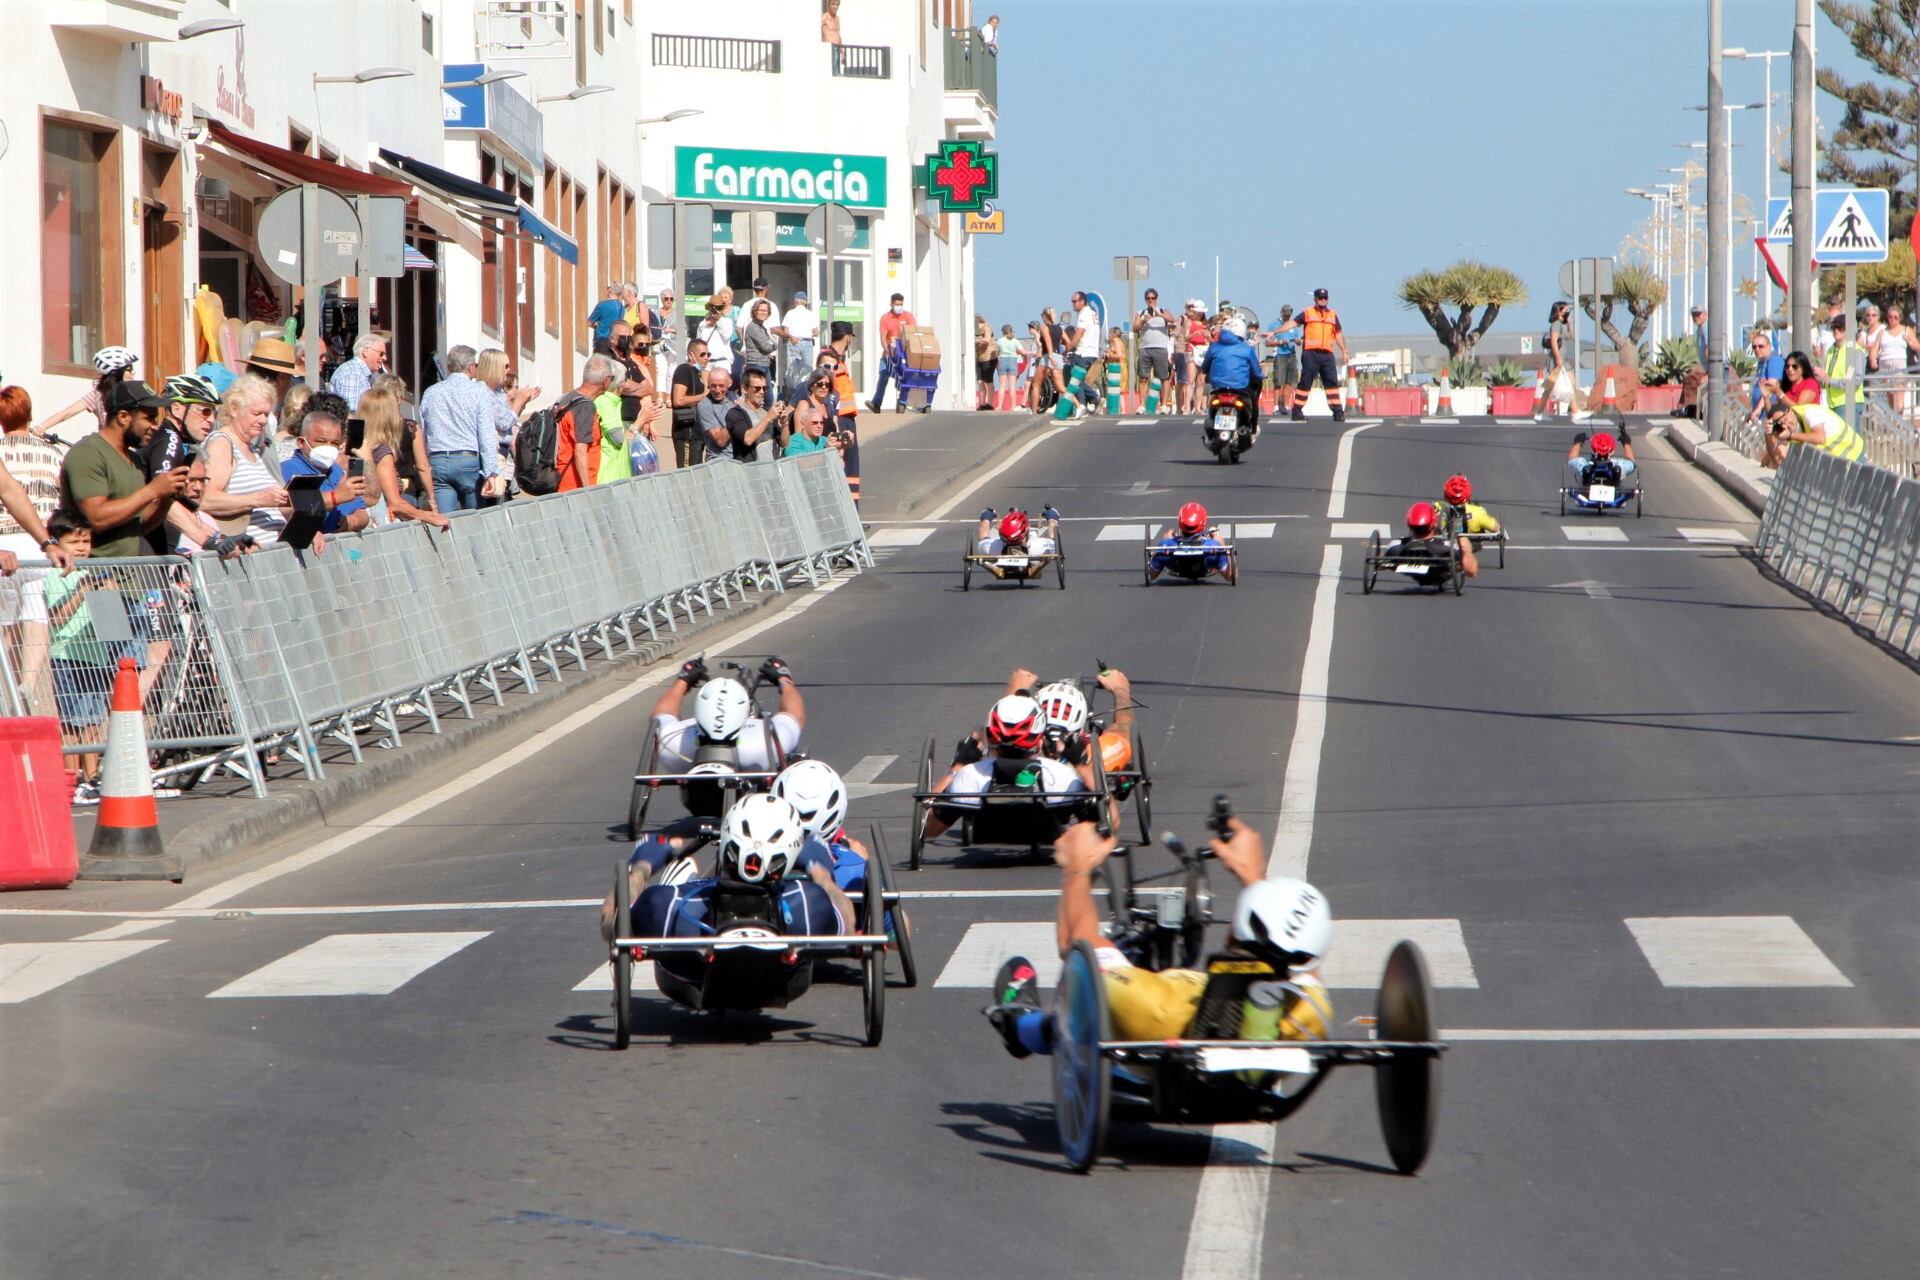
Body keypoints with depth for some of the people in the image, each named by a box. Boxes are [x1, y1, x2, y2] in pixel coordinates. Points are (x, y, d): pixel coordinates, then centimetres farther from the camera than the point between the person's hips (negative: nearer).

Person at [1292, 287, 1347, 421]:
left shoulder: (1333, 315, 18)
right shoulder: (1307, 313, 6)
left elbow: (1339, 334, 21)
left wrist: (1344, 352, 17)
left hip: (1327, 354, 3)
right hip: (1310, 353, -3)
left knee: (1332, 382, -2)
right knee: (1305, 382, -2)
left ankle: (1338, 411, -2)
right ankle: (1297, 411, 3)